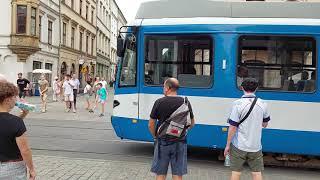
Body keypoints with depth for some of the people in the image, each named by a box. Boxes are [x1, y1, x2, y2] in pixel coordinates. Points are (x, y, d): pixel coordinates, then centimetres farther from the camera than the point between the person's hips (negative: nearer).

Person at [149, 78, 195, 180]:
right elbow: (192, 124, 9)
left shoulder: (159, 102, -8)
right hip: (180, 143, 2)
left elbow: (151, 125, -4)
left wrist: (155, 137, 12)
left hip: (162, 142, -1)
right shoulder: (185, 103, -1)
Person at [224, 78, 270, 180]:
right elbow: (265, 124, 12)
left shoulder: (238, 104, -15)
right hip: (256, 146, 3)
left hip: (239, 146, -3)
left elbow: (232, 127, -15)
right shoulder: (262, 104, -1)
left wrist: (228, 145, -5)